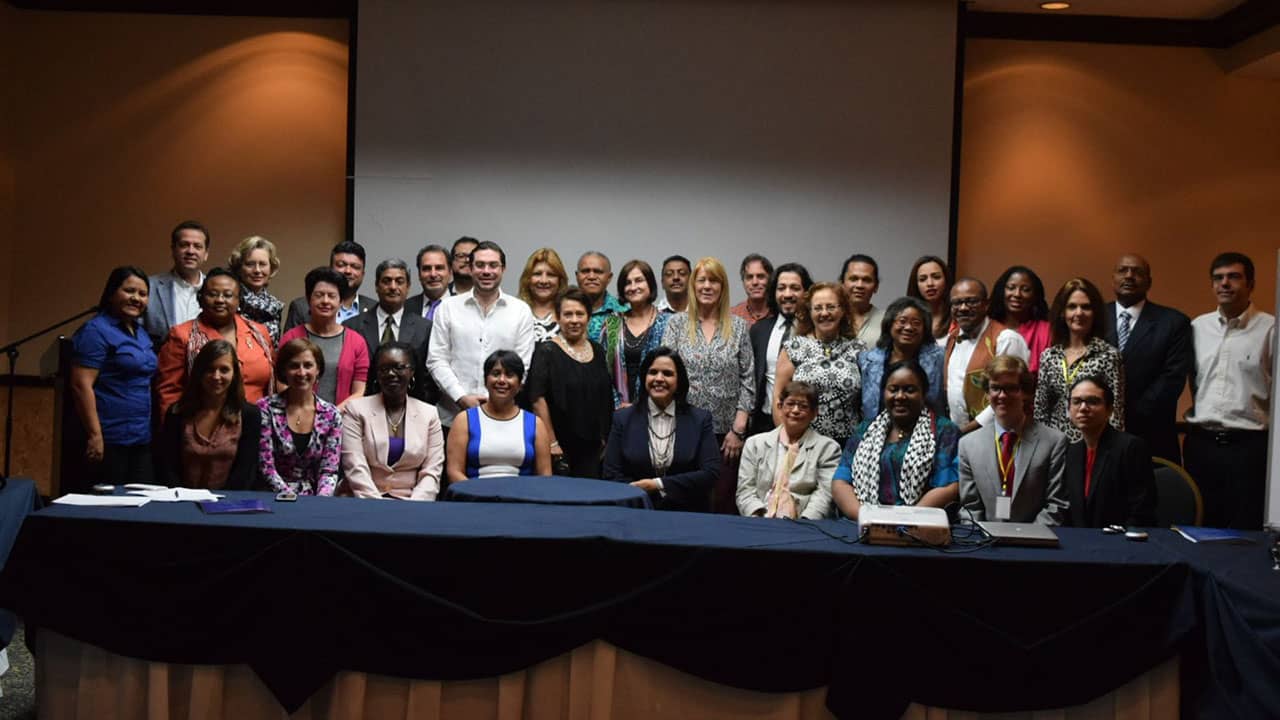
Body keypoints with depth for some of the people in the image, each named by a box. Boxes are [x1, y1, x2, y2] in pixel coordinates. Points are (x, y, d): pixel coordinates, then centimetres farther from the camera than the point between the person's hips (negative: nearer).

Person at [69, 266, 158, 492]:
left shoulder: (141, 332, 15)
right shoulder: (96, 331, -8)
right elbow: (81, 385, -15)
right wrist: (94, 434, -20)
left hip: (141, 439, 8)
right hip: (109, 440, -8)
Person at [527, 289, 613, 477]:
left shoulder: (598, 351, 11)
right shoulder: (547, 351, -6)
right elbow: (538, 400, -12)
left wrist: (604, 440, 13)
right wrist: (552, 444, -16)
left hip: (592, 448, 5)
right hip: (559, 450, -5)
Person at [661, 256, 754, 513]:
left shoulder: (738, 326, 6)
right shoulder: (677, 324, 5)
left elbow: (747, 380, 4)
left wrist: (739, 428, -3)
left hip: (726, 431, 0)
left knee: (723, 505, 2)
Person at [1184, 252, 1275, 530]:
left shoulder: (1270, 329, -5)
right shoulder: (1197, 327, 9)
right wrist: (1198, 414, 12)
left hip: (1249, 445, -4)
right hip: (1200, 443, 4)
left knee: (1245, 532, 2)